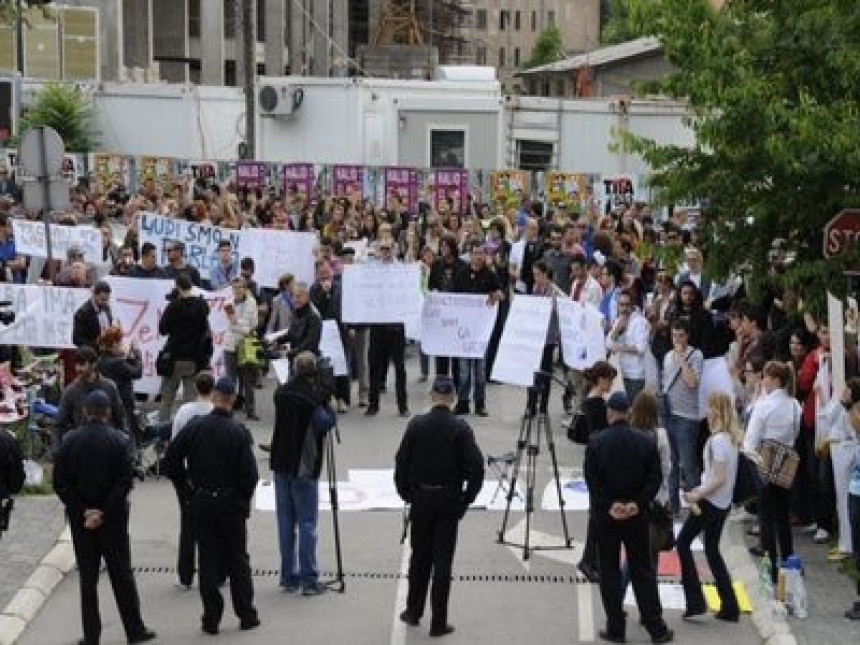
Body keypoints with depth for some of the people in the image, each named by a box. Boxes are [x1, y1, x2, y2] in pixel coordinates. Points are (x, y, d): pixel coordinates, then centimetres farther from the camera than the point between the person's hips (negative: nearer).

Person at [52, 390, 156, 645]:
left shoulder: (70, 441, -4)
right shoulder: (118, 440, -8)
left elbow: (60, 483, -7)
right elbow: (125, 481, -14)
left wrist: (83, 511, -7)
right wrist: (104, 513, -11)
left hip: (80, 519, 1)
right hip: (113, 518, -1)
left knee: (87, 576, 8)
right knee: (121, 574, 9)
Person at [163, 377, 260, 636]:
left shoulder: (194, 427, -6)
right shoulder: (239, 432, -12)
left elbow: (170, 461, -4)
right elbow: (249, 473, -13)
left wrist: (187, 489, 7)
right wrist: (244, 499, 5)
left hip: (201, 503, 1)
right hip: (232, 504, -1)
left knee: (208, 560, 8)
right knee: (237, 559, 10)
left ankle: (211, 619, 10)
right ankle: (246, 615, 15)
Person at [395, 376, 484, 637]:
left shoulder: (416, 425, -5)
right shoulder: (460, 428, -10)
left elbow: (401, 462, -3)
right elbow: (476, 466, -13)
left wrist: (406, 494, 8)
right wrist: (466, 499, -2)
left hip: (420, 498, 2)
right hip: (449, 501, -2)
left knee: (419, 556, 16)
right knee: (442, 561, 2)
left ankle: (413, 611, 27)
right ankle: (438, 622, 5)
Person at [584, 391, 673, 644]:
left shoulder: (595, 444, -9)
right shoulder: (646, 442, -4)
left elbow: (592, 481, -12)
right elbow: (654, 478, -7)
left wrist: (609, 506, -11)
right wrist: (637, 504, -10)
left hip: (605, 516, -1)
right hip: (637, 516, 2)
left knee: (609, 572, 8)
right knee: (643, 571, 9)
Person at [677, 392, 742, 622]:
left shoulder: (718, 440, -20)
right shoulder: (732, 437, 6)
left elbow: (719, 478, -23)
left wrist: (697, 495, -17)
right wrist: (701, 489, 13)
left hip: (710, 502, -9)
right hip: (723, 502, 9)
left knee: (682, 542, 5)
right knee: (712, 550, 17)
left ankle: (695, 601, 3)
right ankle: (729, 607, 16)